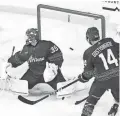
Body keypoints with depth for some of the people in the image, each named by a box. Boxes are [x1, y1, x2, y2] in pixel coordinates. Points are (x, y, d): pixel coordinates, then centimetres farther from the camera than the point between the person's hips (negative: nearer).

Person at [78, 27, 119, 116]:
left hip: (103, 79, -2)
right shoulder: (110, 41, -1)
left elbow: (88, 71, 0)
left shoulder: (89, 52, -7)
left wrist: (83, 78, 20)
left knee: (92, 98, 15)